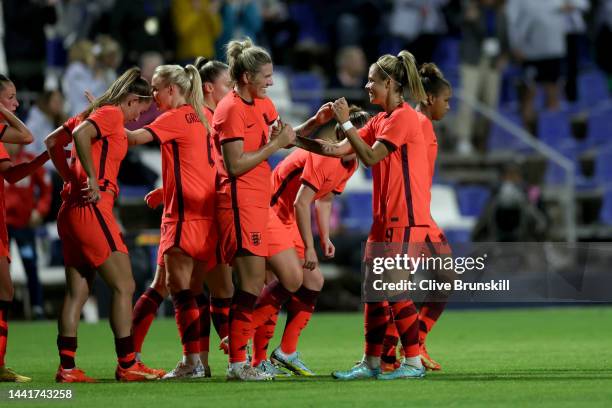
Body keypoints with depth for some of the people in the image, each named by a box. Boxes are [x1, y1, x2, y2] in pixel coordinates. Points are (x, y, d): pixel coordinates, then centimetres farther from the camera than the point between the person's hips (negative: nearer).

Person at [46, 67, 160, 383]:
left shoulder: (94, 113, 19)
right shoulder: (112, 114, -6)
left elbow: (52, 141, 24)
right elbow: (81, 134, -25)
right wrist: (92, 180, -23)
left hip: (72, 209, 9)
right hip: (91, 208, -9)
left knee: (77, 292, 9)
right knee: (124, 286, -5)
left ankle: (67, 368, 7)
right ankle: (127, 365, -6)